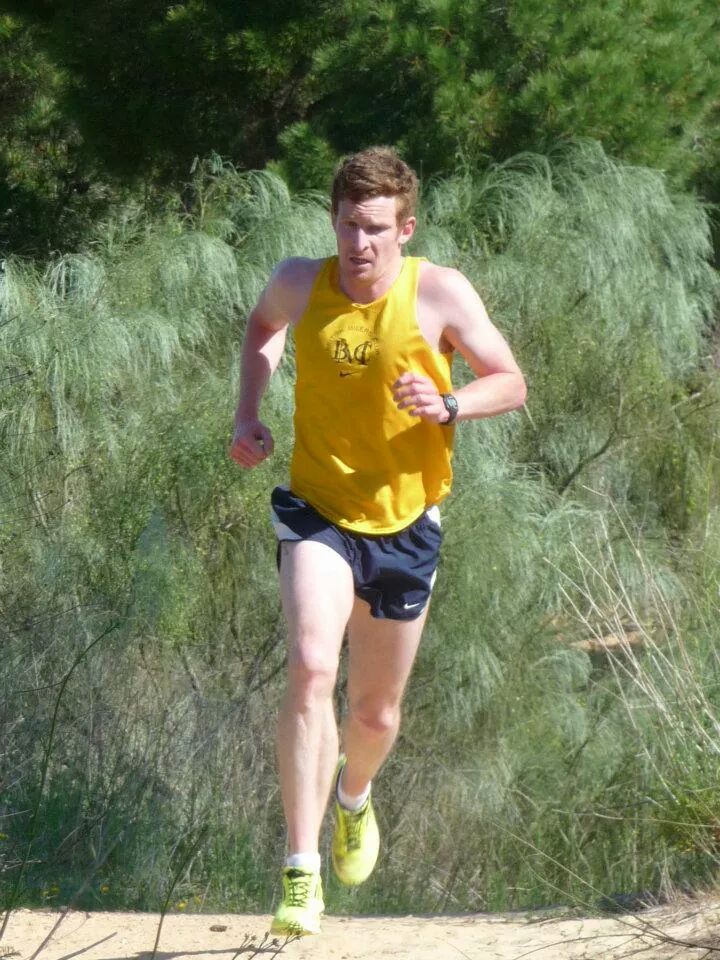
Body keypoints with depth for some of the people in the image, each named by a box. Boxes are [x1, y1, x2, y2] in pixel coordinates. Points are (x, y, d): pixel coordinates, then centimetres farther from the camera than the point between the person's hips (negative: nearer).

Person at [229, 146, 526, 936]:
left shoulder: (440, 295, -13)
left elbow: (510, 383, -3)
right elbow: (263, 326, 17)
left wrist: (447, 405, -23)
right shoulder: (300, 284, -7)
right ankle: (302, 876, -25)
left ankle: (354, 796, 52)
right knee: (311, 669, -26)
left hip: (404, 522, 1)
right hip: (317, 512, -1)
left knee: (377, 712, 13)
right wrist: (249, 412, 3)